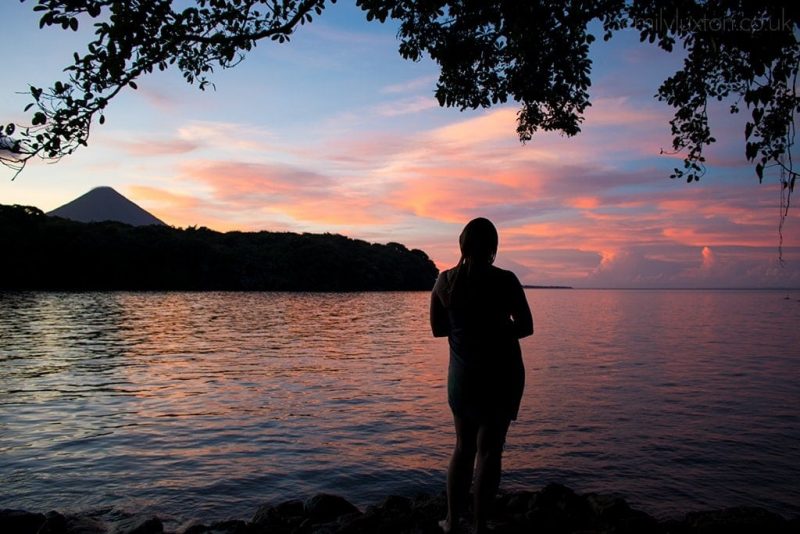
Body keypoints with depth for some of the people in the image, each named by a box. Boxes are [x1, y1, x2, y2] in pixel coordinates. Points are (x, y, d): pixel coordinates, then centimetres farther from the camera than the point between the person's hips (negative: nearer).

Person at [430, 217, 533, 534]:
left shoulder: (445, 281, -3)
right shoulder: (504, 280, -13)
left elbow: (437, 328, 5)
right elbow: (526, 327, -8)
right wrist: (498, 330, 7)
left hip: (462, 374, 4)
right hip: (501, 373, -3)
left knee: (464, 446, 17)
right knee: (489, 449, 5)